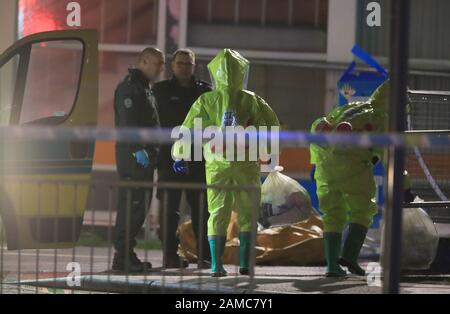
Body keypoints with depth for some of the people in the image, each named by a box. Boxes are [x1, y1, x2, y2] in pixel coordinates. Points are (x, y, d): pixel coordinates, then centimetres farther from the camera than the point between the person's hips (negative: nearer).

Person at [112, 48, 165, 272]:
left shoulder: (144, 88, 22)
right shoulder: (130, 87, -11)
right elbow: (127, 121, -21)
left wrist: (152, 151, 22)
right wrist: (138, 149, -27)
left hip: (144, 156, 10)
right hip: (132, 155, -10)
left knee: (139, 205, 11)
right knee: (131, 204, -11)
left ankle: (127, 253, 15)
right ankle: (123, 256, -11)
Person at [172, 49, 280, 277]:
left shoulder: (206, 101, -1)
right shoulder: (252, 101, -1)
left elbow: (187, 130, 1)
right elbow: (272, 125, 3)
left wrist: (179, 155, 13)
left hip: (216, 166, 1)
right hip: (246, 164, -1)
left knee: (217, 214, 6)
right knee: (247, 215, 9)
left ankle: (216, 265, 0)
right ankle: (244, 263, 4)